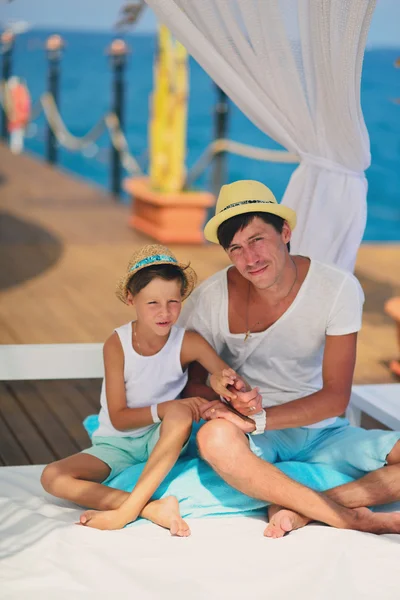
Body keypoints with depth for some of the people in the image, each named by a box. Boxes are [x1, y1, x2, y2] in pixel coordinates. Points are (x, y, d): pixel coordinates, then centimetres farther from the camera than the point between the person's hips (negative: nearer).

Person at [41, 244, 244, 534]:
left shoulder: (188, 343, -13)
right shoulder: (117, 344, -14)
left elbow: (233, 382, -19)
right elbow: (118, 418, -13)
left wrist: (221, 380, -43)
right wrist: (162, 409, -30)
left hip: (162, 443, -1)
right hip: (116, 443, 1)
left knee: (181, 414, -35)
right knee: (53, 478, -23)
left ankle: (127, 509, -33)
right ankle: (153, 508, -32)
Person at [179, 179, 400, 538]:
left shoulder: (338, 289, -11)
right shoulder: (213, 297, -11)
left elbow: (336, 397, -12)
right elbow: (191, 382, -3)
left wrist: (260, 419, -26)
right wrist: (231, 409, -27)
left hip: (322, 431, 2)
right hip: (257, 440, -1)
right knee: (216, 437, -38)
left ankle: (302, 511, -30)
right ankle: (351, 518, -30)